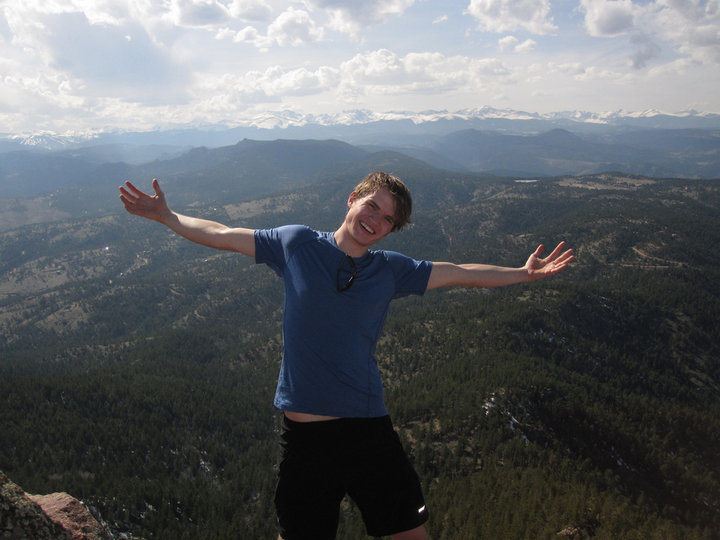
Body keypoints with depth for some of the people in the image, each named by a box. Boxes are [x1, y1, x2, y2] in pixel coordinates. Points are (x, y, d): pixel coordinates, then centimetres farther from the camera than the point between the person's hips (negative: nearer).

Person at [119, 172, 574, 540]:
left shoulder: (392, 270, 4)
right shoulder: (297, 244, -1)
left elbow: (461, 274, 12)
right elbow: (221, 235, 7)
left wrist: (524, 273, 14)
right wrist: (165, 215, 9)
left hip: (370, 429, 2)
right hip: (304, 432, -1)